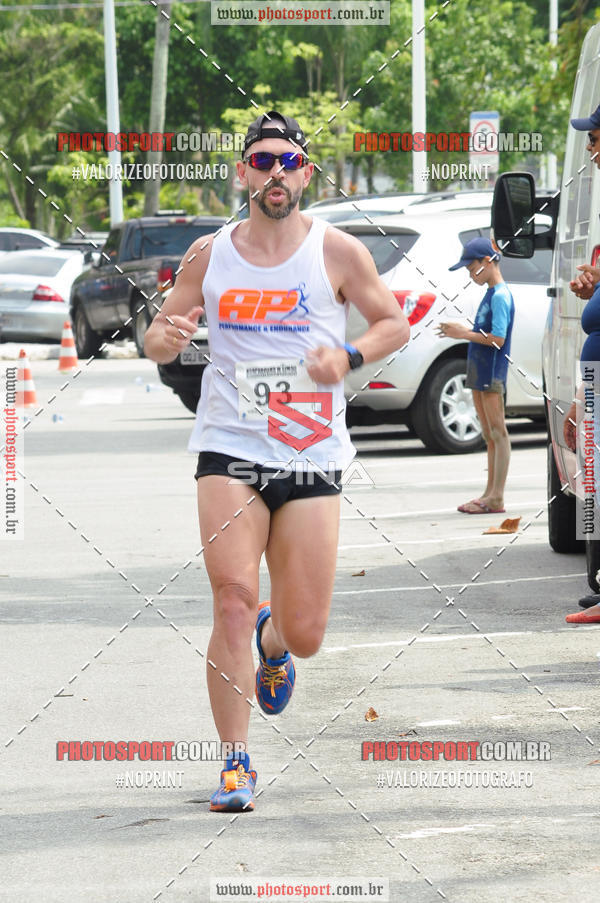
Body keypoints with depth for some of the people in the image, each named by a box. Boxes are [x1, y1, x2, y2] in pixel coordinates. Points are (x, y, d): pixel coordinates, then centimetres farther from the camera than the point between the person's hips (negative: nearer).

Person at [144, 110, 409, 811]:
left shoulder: (337, 252, 1)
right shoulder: (209, 255, 6)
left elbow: (395, 323, 11)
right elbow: (158, 339, 13)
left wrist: (350, 355, -10)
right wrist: (165, 338, -12)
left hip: (311, 460, 0)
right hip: (229, 450, 0)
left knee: (305, 635, 1)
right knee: (233, 599, -18)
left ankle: (273, 641, 41)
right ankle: (236, 764, -8)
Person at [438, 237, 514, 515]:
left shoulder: (501, 296, -14)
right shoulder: (490, 294, 15)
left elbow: (498, 338, -20)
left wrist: (464, 334, -14)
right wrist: (461, 330, 8)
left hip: (492, 375, -10)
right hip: (480, 372, 10)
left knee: (497, 434, -7)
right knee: (490, 436, 13)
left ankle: (496, 499, -7)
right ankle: (490, 494, 18)